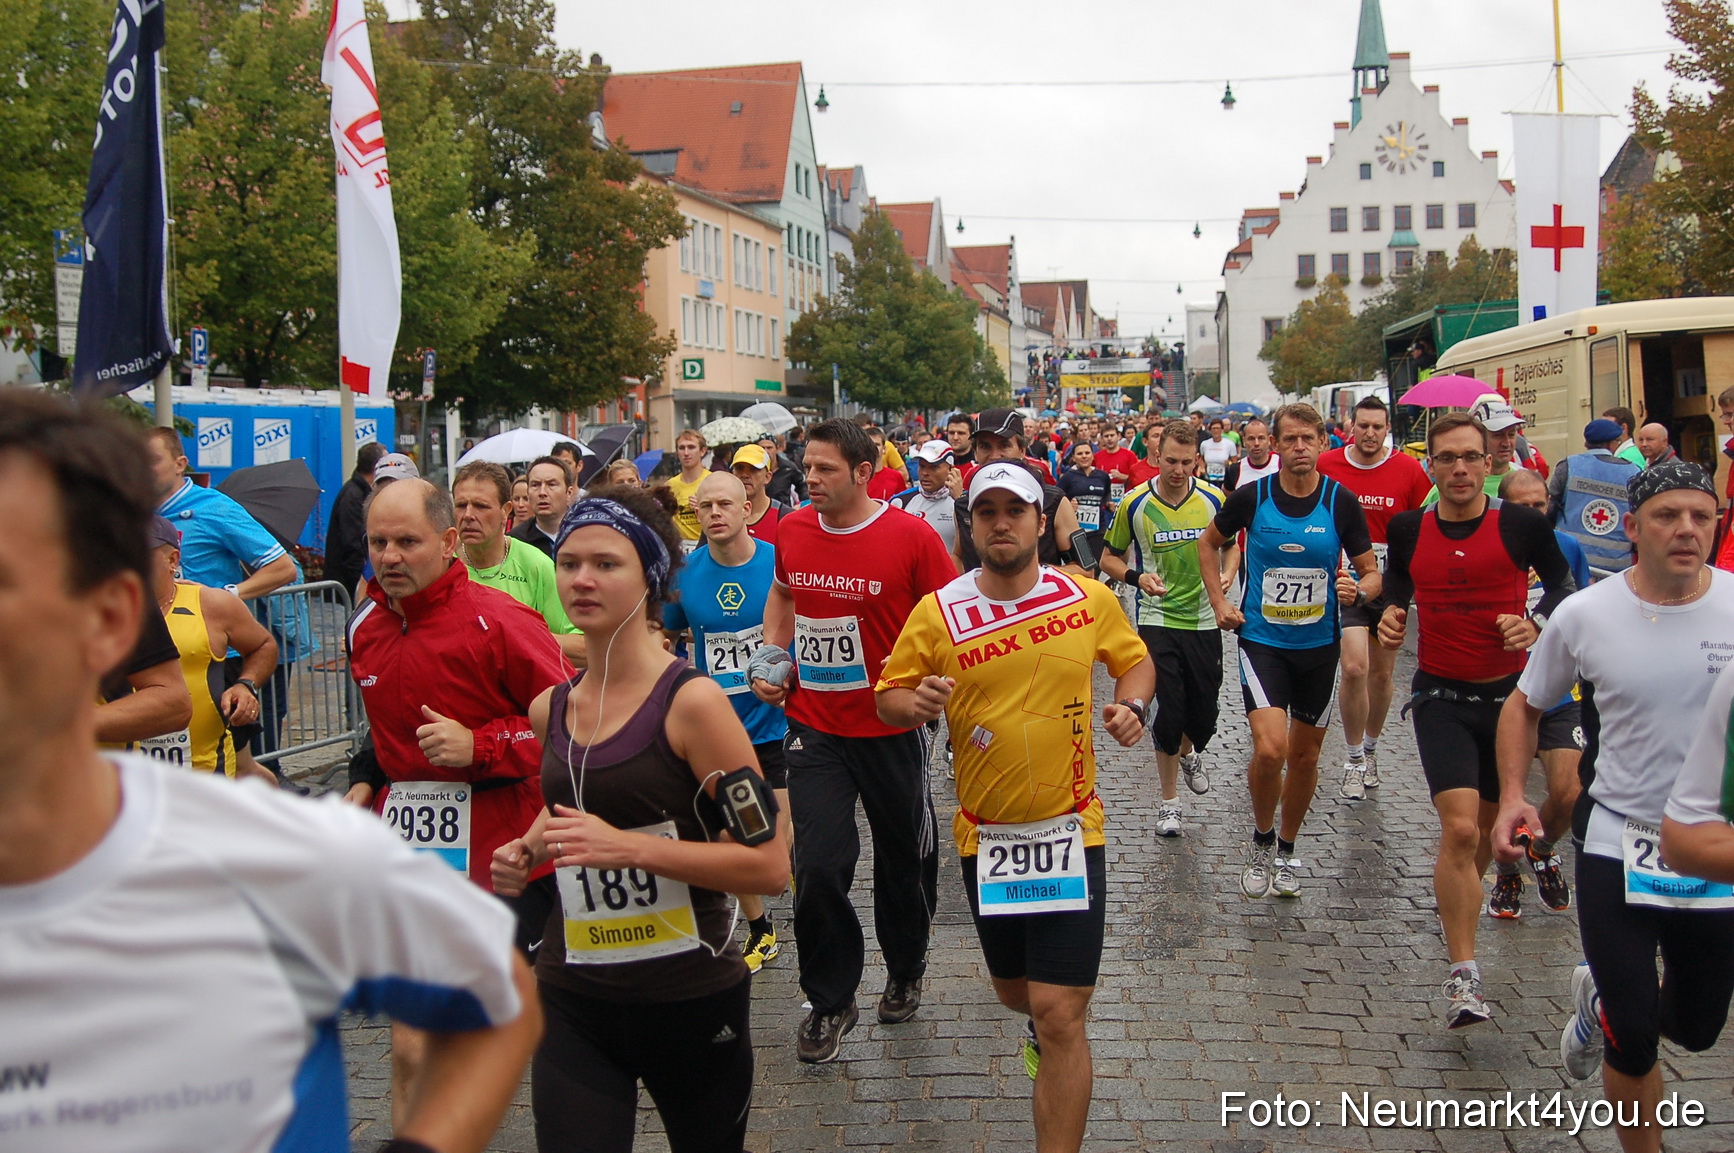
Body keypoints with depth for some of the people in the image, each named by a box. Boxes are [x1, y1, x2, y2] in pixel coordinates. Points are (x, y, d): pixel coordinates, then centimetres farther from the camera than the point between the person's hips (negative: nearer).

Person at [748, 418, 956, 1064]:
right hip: (814, 727, 2)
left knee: (904, 859, 14)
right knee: (817, 865, -3)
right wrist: (773, 658, 7)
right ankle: (830, 1001, 17)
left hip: (891, 728, -2)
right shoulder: (792, 531, 0)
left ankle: (905, 973, 41)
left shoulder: (911, 535, -13)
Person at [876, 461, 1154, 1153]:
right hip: (984, 834, 2)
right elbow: (888, 697, 1)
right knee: (1014, 989, 21)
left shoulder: (1091, 600, -4)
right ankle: (1044, 1026, 58)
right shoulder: (937, 613, -7)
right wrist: (917, 703, -21)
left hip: (1070, 828, -2)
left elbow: (1135, 660, 14)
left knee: (1059, 1014, -9)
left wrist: (1131, 705, -7)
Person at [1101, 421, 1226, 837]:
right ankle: (1169, 801, 10)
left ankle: (1188, 753, 46)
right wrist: (1137, 577, -16)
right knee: (1169, 711, -7)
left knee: (1204, 715, 9)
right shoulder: (1135, 503, -8)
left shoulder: (1213, 500, -4)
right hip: (1157, 619, -2)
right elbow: (1110, 558, 3)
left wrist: (1225, 575, -9)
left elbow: (1231, 546, 12)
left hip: (1204, 619, 2)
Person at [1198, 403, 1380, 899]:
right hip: (1262, 639, -2)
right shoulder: (1252, 497, -7)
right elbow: (1209, 542, 11)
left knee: (1304, 755, 12)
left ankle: (1286, 849, 34)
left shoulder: (1342, 502, -6)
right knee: (1270, 748, -19)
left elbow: (1371, 572, 1)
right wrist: (1218, 602, 2)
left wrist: (1358, 589, -22)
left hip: (1319, 644, 2)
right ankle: (1261, 839, 8)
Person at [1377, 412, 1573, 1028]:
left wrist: (1536, 622, -10)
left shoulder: (1522, 525, -8)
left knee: (1487, 825, 15)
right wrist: (1391, 612, -3)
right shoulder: (1408, 529, -2)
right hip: (1441, 695, -1)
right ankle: (1462, 977, -10)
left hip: (1508, 693, 1)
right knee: (1459, 828, -16)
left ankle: (1459, 902, 47)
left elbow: (1563, 580, 8)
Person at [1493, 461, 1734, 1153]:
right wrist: (1512, 797, -8)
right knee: (1634, 1038, 0)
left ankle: (1602, 1000, 49)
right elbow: (1525, 705, 6)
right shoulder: (1583, 616, -8)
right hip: (1617, 844, -1)